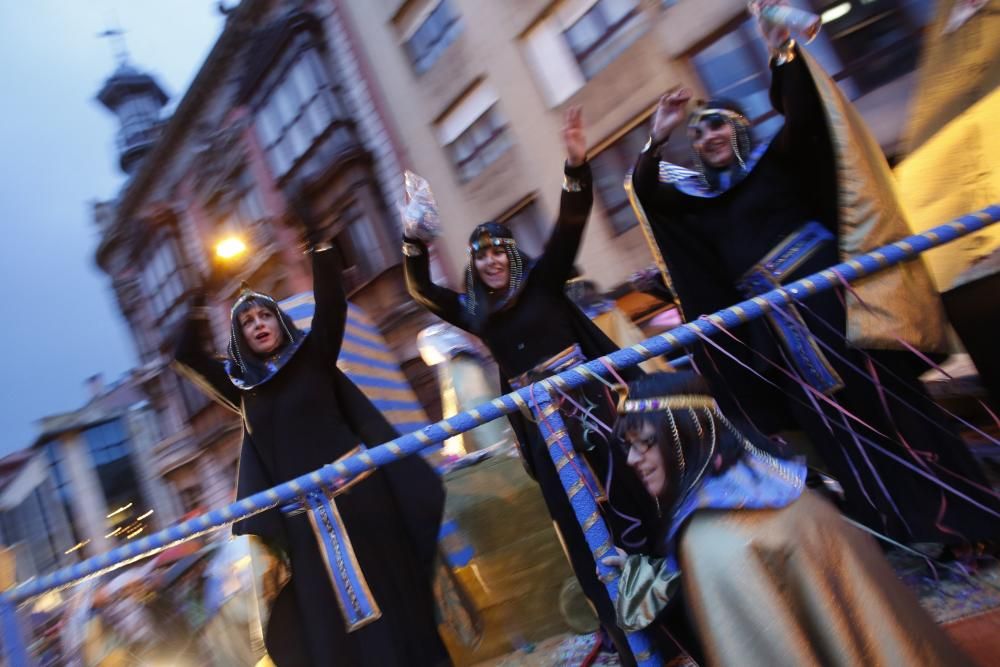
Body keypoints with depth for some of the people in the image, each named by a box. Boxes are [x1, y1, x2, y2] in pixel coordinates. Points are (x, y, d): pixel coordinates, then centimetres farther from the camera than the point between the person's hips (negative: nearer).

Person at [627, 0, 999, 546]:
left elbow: (798, 112, -11)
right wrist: (656, 140, -15)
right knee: (831, 420, 8)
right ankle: (896, 524, 23)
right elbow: (644, 191, 0)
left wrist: (783, 54, -26)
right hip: (773, 322, 3)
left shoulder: (775, 159, 7)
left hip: (830, 290, -3)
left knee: (883, 395, 0)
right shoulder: (696, 196, 13)